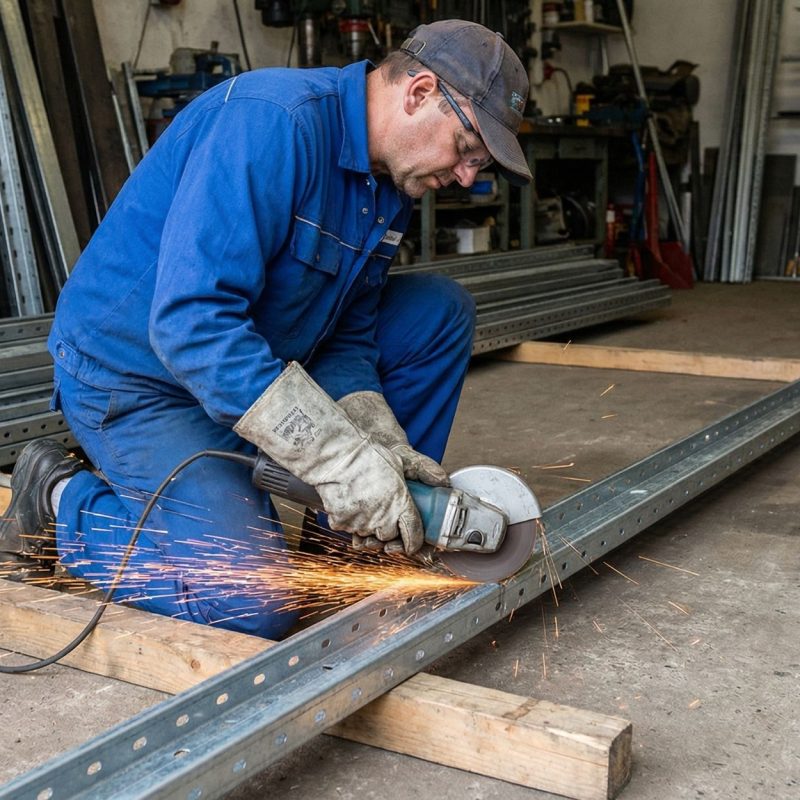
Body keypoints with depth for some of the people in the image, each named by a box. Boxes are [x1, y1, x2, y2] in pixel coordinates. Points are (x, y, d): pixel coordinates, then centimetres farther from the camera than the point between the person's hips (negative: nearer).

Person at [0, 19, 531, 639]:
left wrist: (379, 449, -14)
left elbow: (348, 334, 5)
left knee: (442, 312, 1)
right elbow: (189, 321, -36)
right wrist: (339, 458, -37)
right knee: (254, 605, -21)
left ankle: (385, 526, 7)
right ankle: (62, 499, 2)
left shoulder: (392, 180, 1)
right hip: (136, 375, -8)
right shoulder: (269, 122, -27)